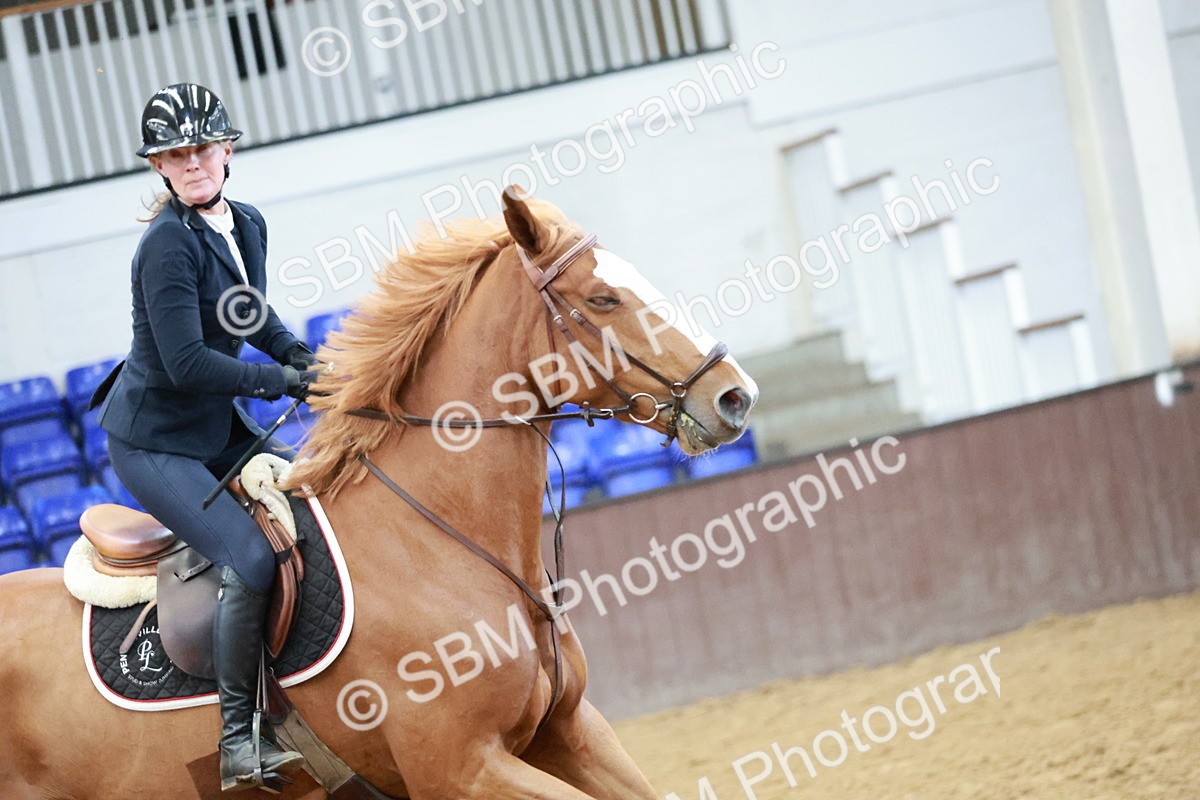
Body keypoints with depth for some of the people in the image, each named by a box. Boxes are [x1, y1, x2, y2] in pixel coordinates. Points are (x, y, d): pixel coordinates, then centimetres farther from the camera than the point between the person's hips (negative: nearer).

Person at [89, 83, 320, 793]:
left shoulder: (248, 225, 4)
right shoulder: (169, 243, -21)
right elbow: (187, 363, -26)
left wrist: (301, 356, 3)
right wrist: (282, 381, -18)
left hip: (219, 428, 9)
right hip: (154, 441, -9)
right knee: (252, 557, -22)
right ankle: (239, 741, -13)